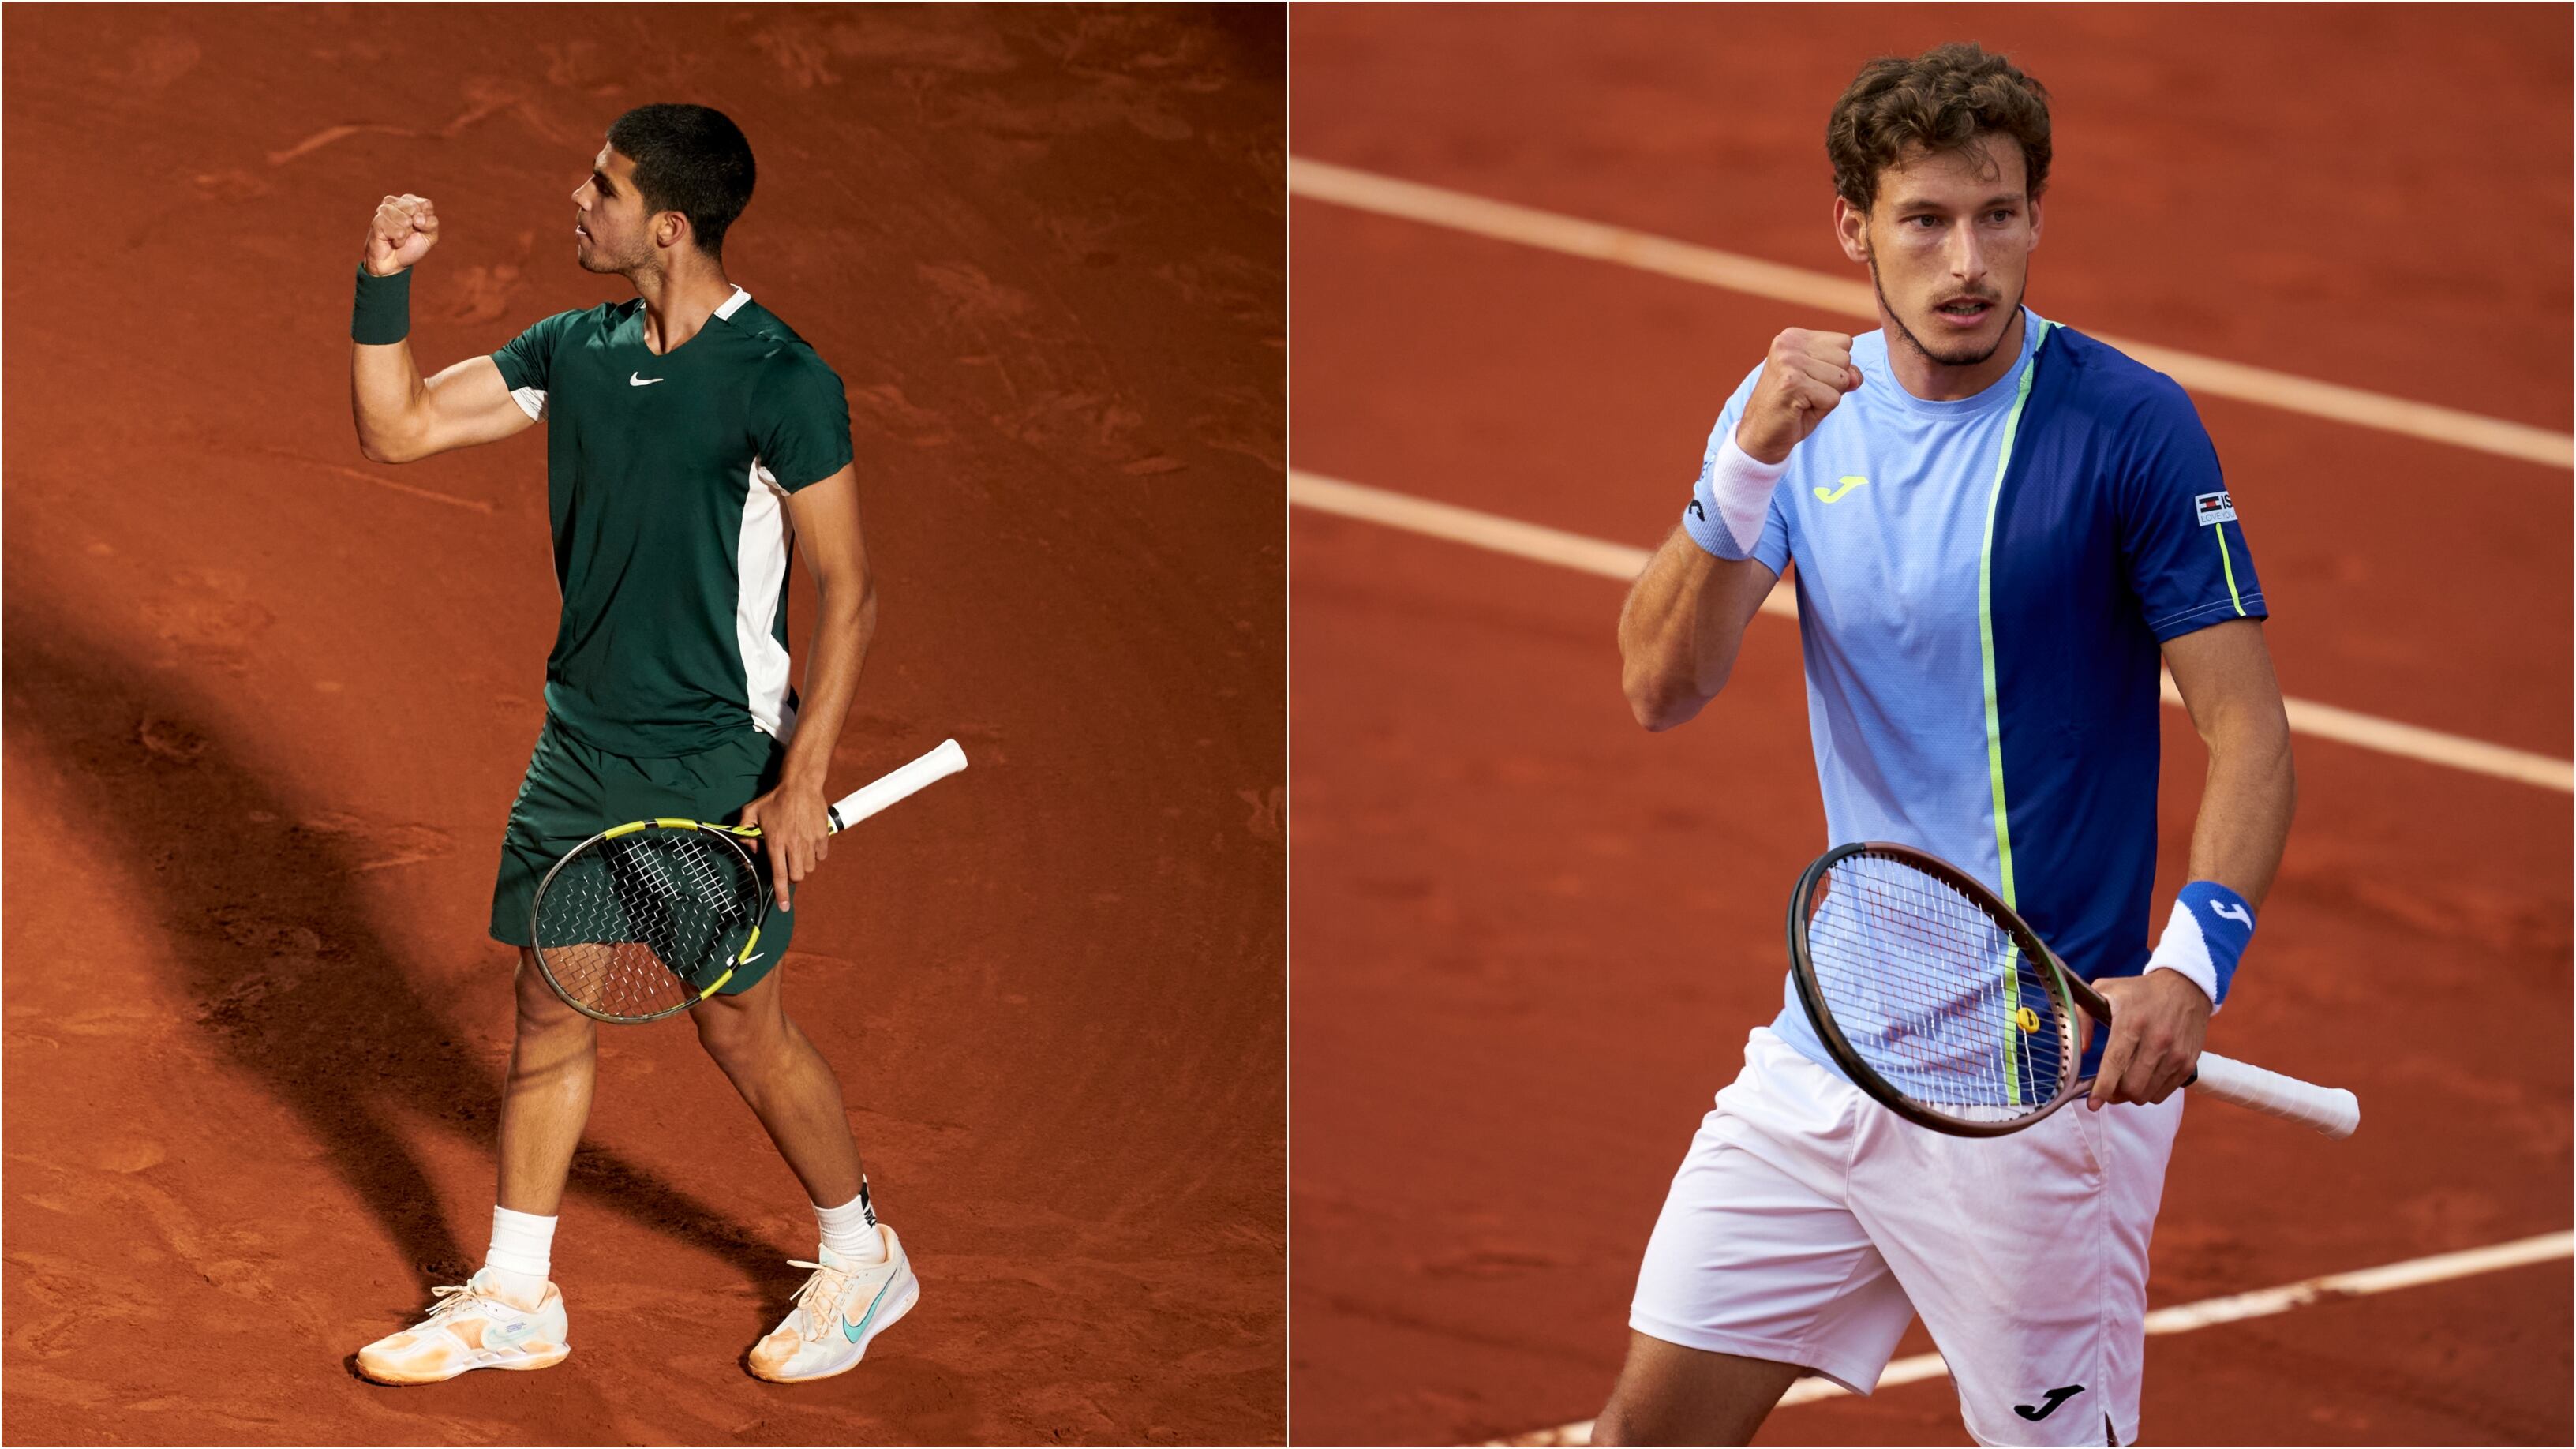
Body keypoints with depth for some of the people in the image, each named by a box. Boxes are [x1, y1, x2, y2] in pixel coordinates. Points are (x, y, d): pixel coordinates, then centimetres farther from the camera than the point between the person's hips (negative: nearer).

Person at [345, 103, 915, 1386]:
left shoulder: (779, 381, -16)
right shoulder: (573, 352, 4)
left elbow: (847, 593, -14)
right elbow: (395, 429, 8)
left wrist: (802, 782, -19)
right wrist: (385, 283, -6)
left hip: (719, 756, -6)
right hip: (581, 744, 6)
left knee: (741, 1024, 3)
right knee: (550, 1008, 9)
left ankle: (862, 1257, 24)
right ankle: (513, 1301, 18)